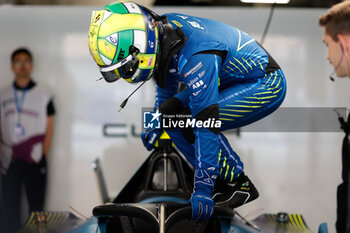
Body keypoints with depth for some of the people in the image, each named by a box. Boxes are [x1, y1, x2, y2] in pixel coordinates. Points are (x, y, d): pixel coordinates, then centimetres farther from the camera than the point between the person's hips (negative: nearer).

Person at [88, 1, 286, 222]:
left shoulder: (196, 57, -36)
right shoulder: (161, 31, -9)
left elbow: (206, 124, -36)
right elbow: (166, 82, 14)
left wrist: (203, 189, -33)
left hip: (267, 85, -9)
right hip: (231, 80, 9)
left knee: (199, 120, -26)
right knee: (171, 113, -2)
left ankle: (240, 185, -8)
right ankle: (221, 179, 5)